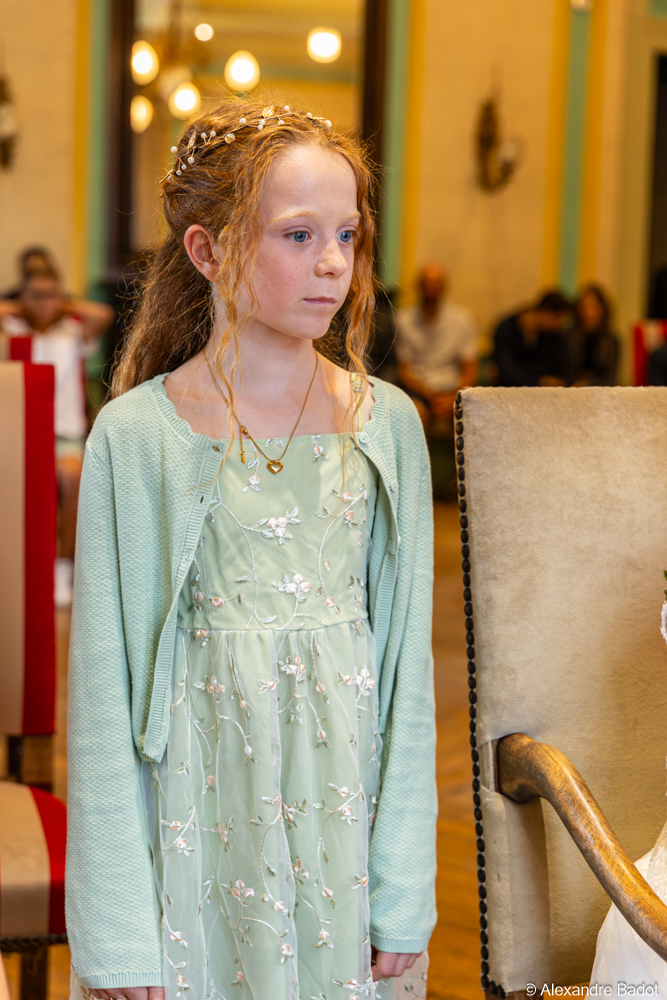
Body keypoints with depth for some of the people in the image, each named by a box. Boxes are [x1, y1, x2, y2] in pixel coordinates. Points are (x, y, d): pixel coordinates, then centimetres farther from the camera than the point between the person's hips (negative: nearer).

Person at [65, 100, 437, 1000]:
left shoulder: (387, 423, 0)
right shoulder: (136, 435, -7)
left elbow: (407, 658, 1)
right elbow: (106, 685, -5)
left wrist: (404, 894, -2)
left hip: (347, 792, 2)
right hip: (201, 803, -2)